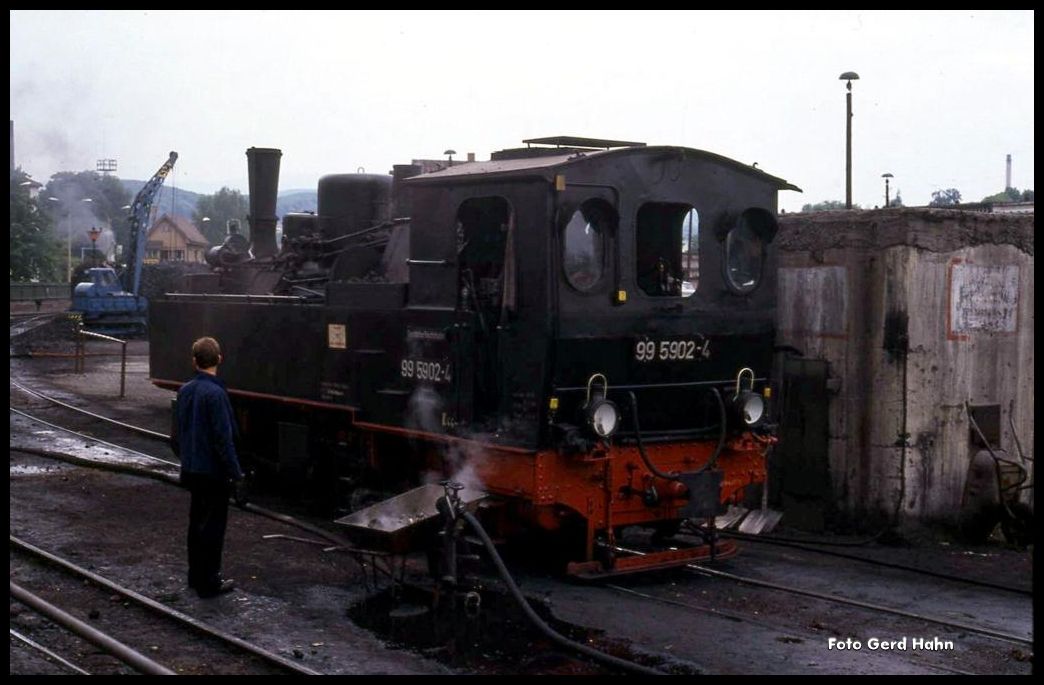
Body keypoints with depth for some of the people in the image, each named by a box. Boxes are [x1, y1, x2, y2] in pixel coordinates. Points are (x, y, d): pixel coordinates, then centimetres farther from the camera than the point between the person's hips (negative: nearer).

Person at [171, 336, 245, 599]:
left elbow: (177, 433, 14)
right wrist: (236, 475, -16)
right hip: (213, 471, -8)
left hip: (192, 470, 8)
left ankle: (196, 576, 29)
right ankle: (209, 583, 8)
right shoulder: (215, 394, -21)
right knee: (213, 527, 2)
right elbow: (224, 439, -21)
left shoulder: (185, 391, 4)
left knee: (197, 522, 18)